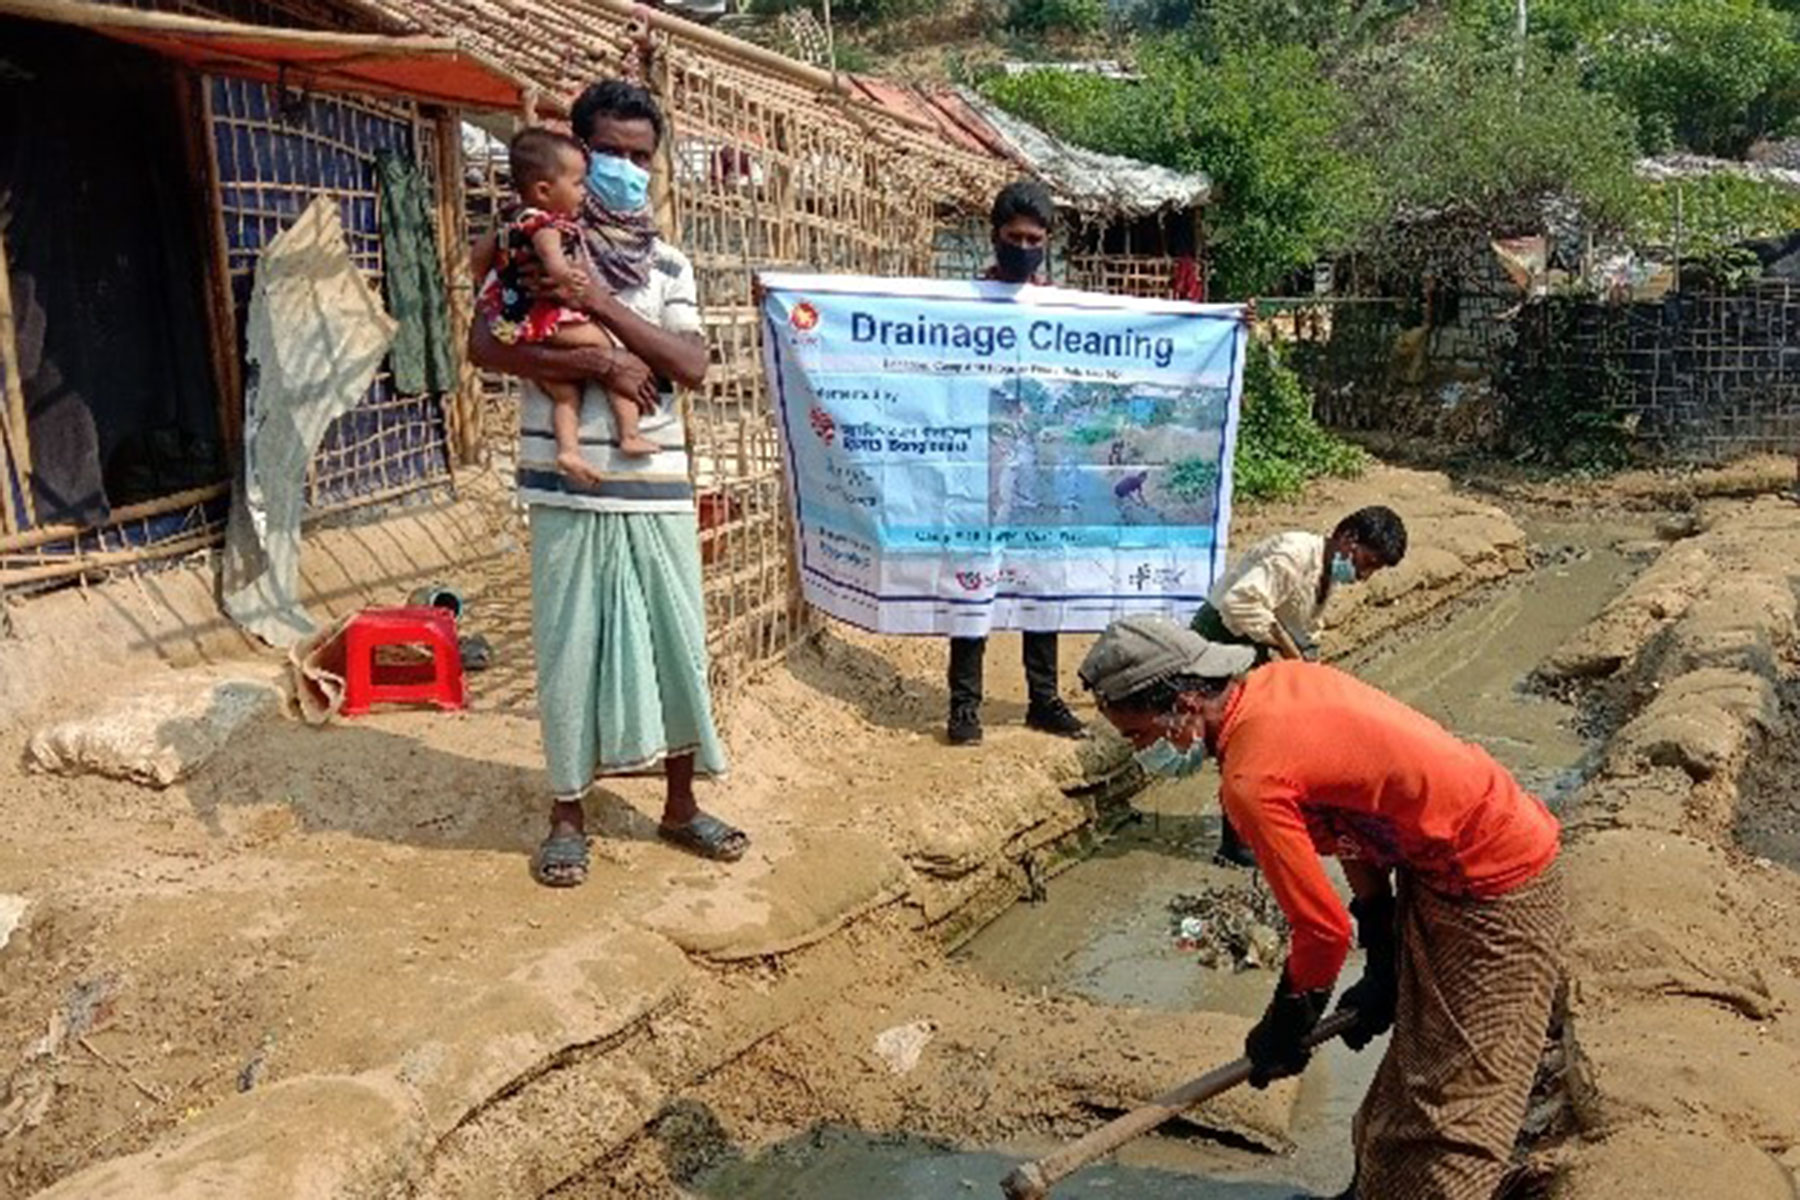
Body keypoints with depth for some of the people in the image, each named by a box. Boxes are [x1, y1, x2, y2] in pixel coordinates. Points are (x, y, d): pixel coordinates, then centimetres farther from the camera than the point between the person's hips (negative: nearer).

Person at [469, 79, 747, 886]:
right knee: (571, 644, 4)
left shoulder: (669, 264, 9)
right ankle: (567, 815, 20)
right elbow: (484, 346, -11)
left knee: (677, 639, 9)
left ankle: (681, 805, 26)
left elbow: (692, 366, -5)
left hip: (656, 486, 3)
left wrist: (604, 307, -16)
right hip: (568, 487, -2)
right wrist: (597, 364, -19)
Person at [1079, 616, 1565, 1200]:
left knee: (1450, 1104, 0)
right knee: (1411, 1066, 23)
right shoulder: (1278, 681, 0)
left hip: (1495, 899, -9)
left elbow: (1324, 929, -18)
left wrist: (1286, 1026, 1)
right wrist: (1382, 967, 15)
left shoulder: (1253, 780, -26)